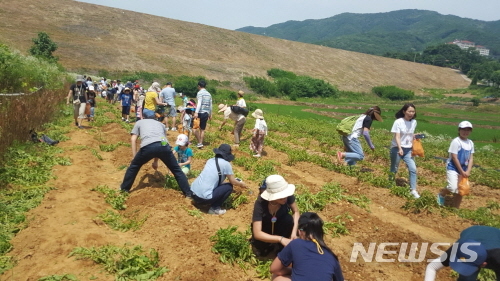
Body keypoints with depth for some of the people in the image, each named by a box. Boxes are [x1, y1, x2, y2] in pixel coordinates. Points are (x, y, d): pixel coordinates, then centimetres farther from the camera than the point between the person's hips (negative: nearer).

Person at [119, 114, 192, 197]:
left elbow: (133, 140, 22)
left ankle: (124, 188, 37)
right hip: (164, 145, 2)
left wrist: (134, 157, 23)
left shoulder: (139, 122, 34)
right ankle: (188, 193, 18)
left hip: (147, 146, -2)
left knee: (134, 166, 25)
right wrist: (155, 161, 41)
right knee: (176, 169, 16)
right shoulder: (161, 124, 38)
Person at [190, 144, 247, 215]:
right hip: (204, 197, -8)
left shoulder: (210, 160, 14)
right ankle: (214, 208, 4)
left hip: (193, 193, 8)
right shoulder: (226, 164, -6)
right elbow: (233, 182, 5)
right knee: (229, 187, 6)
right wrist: (241, 184, 27)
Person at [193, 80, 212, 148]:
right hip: (206, 113, 6)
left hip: (200, 113, -6)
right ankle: (201, 143, 12)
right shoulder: (209, 94, 14)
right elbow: (210, 105, 16)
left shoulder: (200, 93, -7)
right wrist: (210, 114, 24)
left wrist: (196, 112, -27)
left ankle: (199, 142, -2)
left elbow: (199, 103, -19)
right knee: (202, 129, 12)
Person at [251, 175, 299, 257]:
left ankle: (281, 248, -7)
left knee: (289, 219, -31)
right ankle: (271, 244, 8)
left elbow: (296, 212, -14)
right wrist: (280, 239, -48)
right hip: (264, 227, -2)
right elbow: (257, 234, -39)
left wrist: (294, 231, -31)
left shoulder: (288, 196, -29)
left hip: (279, 224, 2)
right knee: (263, 251, -28)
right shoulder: (260, 204, -36)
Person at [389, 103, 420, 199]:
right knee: (394, 169, 7)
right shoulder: (398, 122, -15)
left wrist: (413, 147, 10)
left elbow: (411, 135, 14)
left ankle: (413, 190, 0)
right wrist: (400, 148, -31)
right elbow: (397, 137, -20)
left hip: (408, 149, 5)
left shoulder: (414, 122, 3)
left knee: (413, 169, -6)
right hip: (397, 148, -4)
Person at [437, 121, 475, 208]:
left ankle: (455, 208, 19)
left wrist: (468, 171, -8)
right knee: (453, 188, -19)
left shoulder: (470, 143, 6)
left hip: (463, 170, 7)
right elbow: (454, 158, -15)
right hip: (453, 168, -7)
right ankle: (441, 194, 11)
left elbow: (471, 158, 5)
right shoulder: (456, 141, -13)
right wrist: (462, 172, -14)